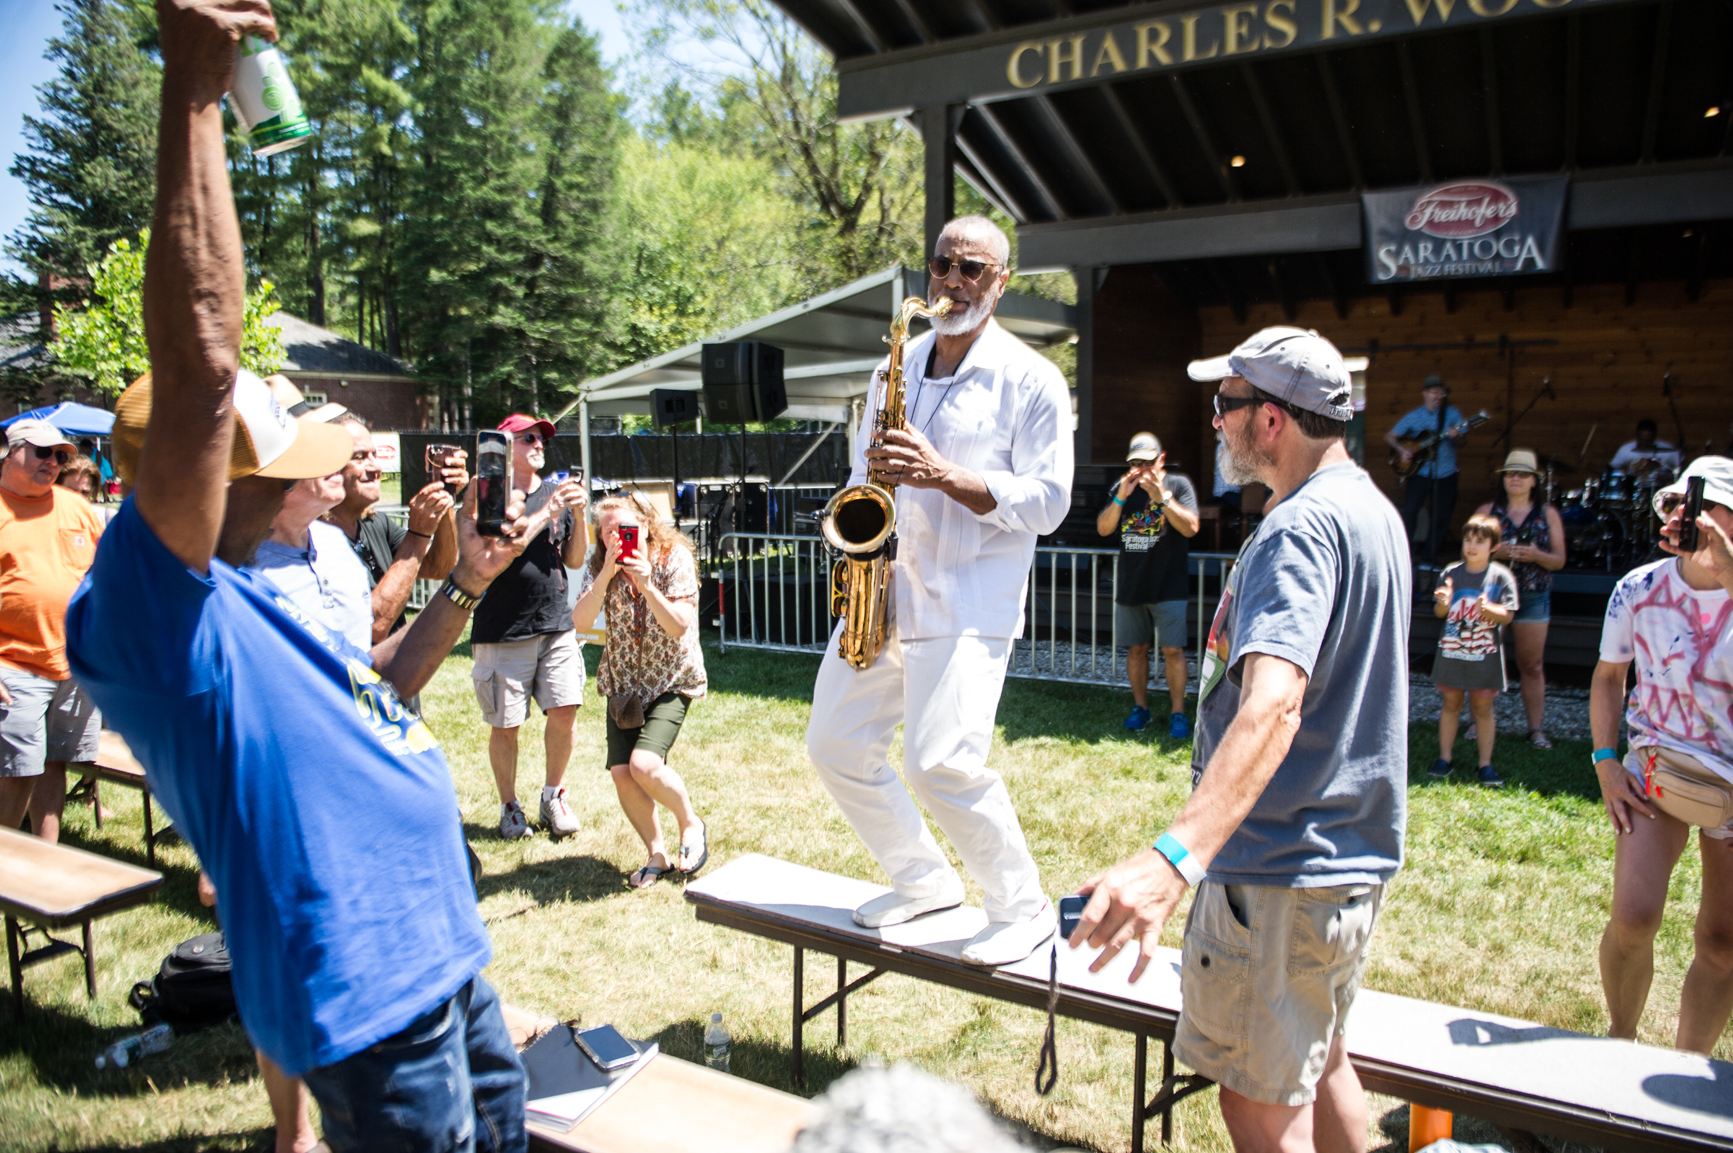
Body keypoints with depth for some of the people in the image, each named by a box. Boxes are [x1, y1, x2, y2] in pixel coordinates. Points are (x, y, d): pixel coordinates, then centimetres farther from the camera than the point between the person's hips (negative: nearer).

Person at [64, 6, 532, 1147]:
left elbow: (367, 690, 24)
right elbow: (200, 371, -33)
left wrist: (464, 588, 13)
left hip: (443, 951, 10)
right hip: (367, 993, -10)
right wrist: (193, 99, -30)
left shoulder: (245, 594, 10)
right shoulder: (144, 604, -19)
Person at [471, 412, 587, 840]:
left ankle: (553, 796, 19)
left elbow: (575, 560, 12)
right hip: (503, 631, -4)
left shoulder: (556, 493, 12)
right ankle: (509, 806, 22)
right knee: (505, 724, 3)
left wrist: (579, 516, -4)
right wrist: (548, 512, -18)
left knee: (564, 711, -2)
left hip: (556, 625, 4)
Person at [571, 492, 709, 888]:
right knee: (621, 773, -8)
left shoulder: (675, 559, -15)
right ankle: (657, 854, 15)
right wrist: (607, 575, -30)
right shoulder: (599, 566, -6)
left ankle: (691, 824, 7)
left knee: (643, 764, -22)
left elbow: (680, 626, -22)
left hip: (673, 681, -4)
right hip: (624, 682, 4)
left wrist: (646, 585, -34)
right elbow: (580, 621, -19)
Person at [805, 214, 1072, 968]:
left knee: (942, 762, -17)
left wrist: (943, 475, -21)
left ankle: (1024, 910, 7)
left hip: (968, 602, -7)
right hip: (883, 592, 7)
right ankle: (923, 882, 27)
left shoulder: (1030, 380, -4)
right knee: (835, 744, 8)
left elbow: (1047, 502, -10)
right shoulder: (900, 365, 15)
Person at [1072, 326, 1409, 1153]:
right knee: (1320, 1063, 25)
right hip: (1353, 848, 10)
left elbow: (1274, 702, -39)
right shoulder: (1374, 510, 9)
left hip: (1280, 867, -10)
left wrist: (1176, 855, -50)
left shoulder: (1298, 530, -23)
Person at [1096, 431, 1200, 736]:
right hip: (1130, 585, 4)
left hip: (1169, 587, -3)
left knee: (1173, 650, -5)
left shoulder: (1178, 484, -2)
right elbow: (1103, 528, 1)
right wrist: (1121, 497, -14)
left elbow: (1190, 528, -13)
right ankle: (1140, 706, 22)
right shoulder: (1123, 488, 9)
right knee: (1136, 649, 9)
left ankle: (1177, 712, 5)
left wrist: (1162, 497, -24)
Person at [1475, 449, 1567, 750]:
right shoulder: (1487, 511, 7)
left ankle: (1537, 728, 9)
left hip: (1533, 598, 0)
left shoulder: (1548, 515, 8)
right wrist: (1496, 551, -16)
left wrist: (1536, 555, -15)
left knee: (1533, 666, 3)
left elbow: (1559, 560, 6)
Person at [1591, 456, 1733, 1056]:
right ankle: (1621, 1041, 12)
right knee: (1633, 917, -14)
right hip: (1657, 763, 0)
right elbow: (1608, 676, 7)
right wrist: (1606, 762, -1)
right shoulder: (1639, 589, -6)